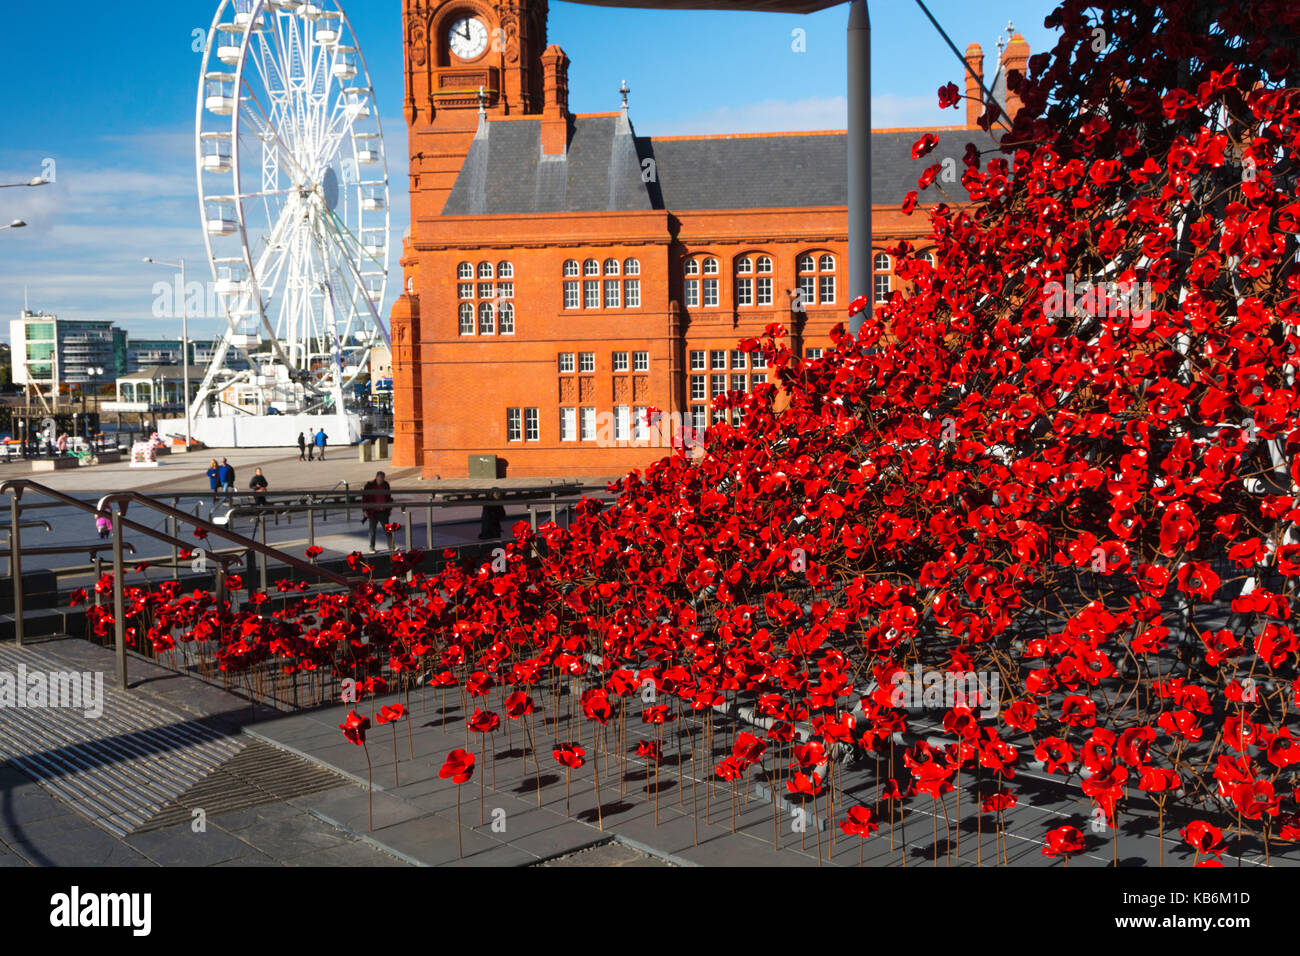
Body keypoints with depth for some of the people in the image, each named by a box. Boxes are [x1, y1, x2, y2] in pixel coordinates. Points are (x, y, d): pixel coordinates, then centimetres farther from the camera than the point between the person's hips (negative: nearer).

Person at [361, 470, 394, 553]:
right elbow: (364, 499, -3)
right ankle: (372, 548, 16)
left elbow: (388, 497, 17)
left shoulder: (385, 485, 5)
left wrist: (390, 509, 16)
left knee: (387, 529, 4)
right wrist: (364, 510, -7)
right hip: (373, 512, -3)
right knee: (372, 531, 5)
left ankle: (391, 546, 8)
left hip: (384, 512, 3)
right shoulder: (369, 485, -8)